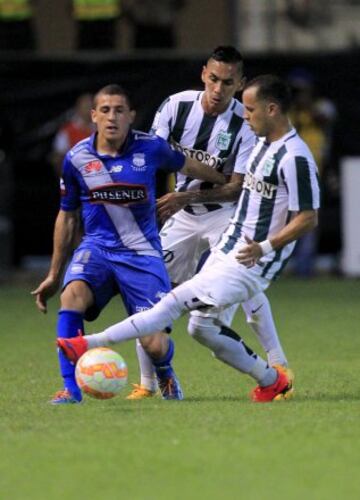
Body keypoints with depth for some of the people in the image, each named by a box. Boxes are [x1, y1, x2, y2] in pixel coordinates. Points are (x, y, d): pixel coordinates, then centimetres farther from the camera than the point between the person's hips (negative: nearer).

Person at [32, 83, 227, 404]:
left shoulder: (150, 148, -6)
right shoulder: (77, 158, -2)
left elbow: (187, 166, 16)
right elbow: (67, 217, 11)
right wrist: (54, 275, 15)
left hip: (142, 254, -1)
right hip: (97, 248, 1)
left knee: (156, 346, -10)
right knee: (72, 294, -33)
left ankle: (165, 373, 30)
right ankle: (70, 389, -26)